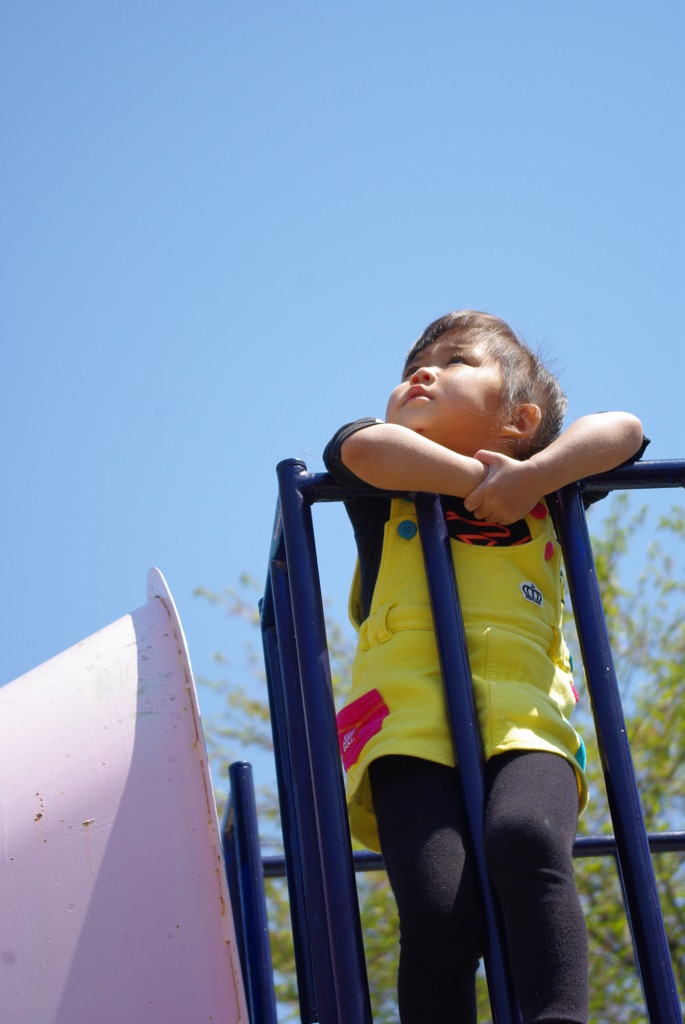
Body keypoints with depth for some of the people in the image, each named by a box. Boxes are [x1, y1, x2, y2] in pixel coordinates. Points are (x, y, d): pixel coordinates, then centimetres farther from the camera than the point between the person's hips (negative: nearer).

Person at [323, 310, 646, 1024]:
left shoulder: (546, 488, 27)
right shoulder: (386, 490, 23)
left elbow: (622, 429, 11)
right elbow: (365, 446, -1)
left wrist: (529, 477, -4)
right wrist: (485, 478, 4)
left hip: (525, 723, 1)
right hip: (411, 726, -1)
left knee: (524, 840, -34)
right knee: (438, 910, -25)